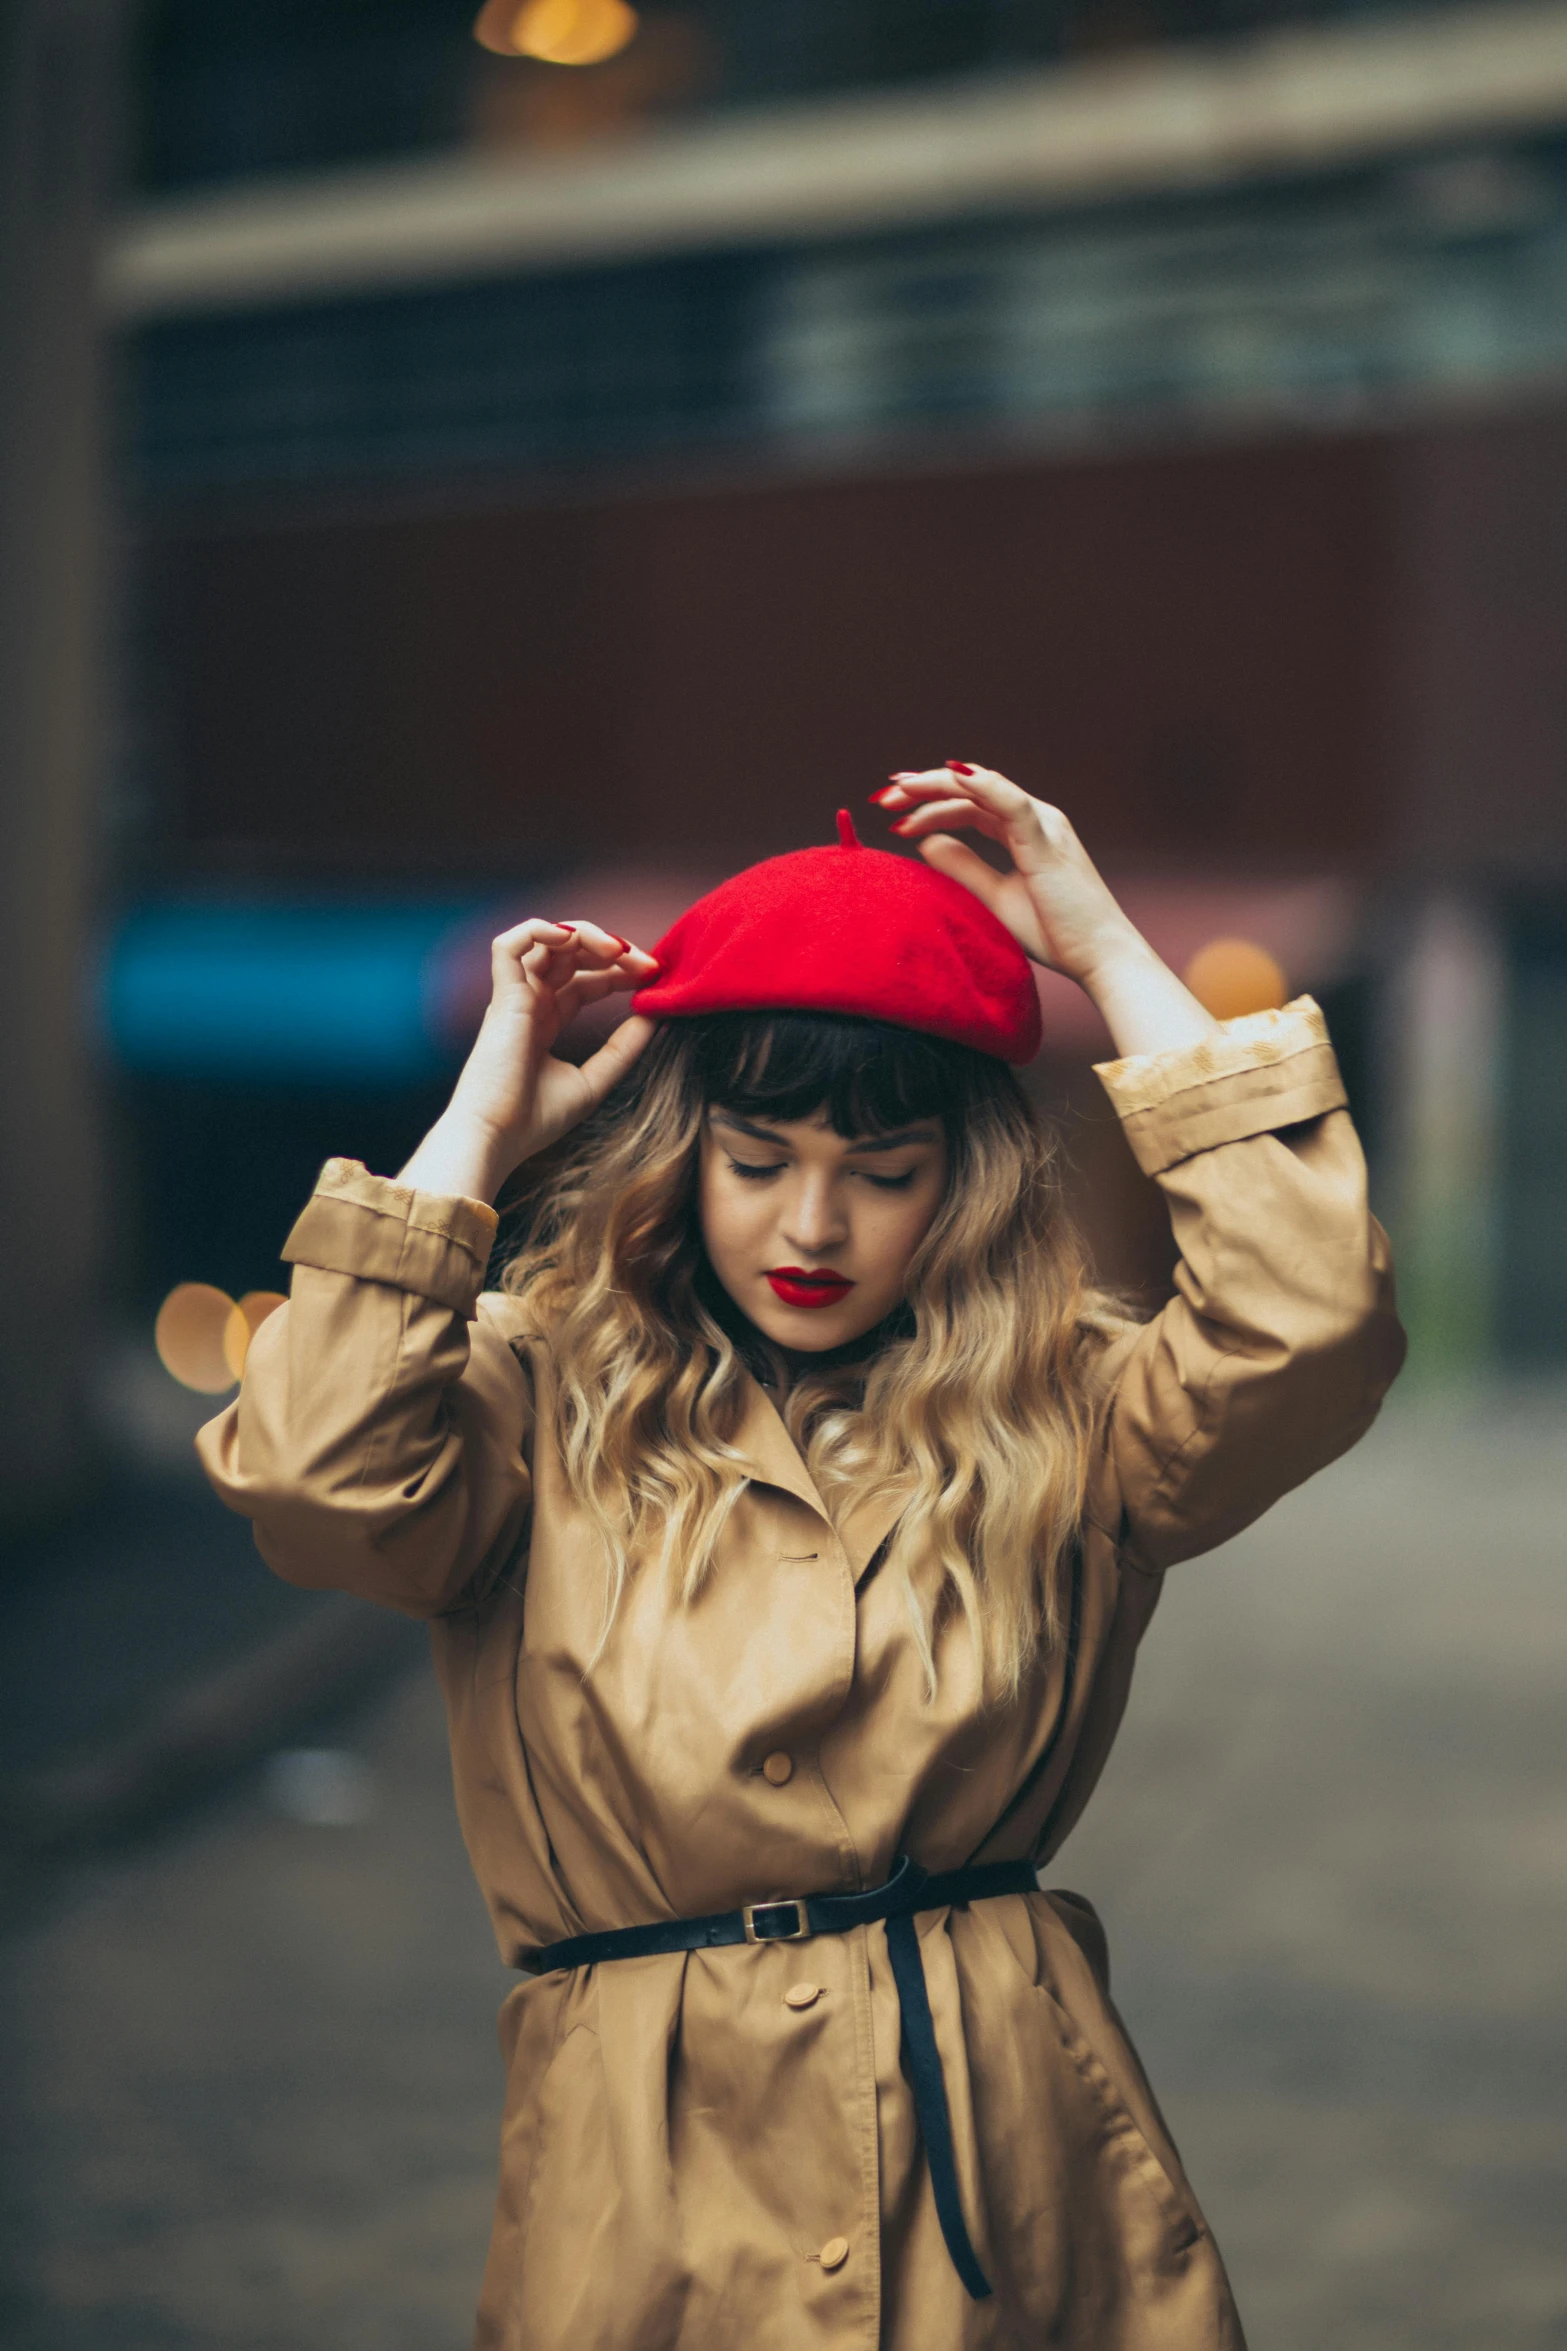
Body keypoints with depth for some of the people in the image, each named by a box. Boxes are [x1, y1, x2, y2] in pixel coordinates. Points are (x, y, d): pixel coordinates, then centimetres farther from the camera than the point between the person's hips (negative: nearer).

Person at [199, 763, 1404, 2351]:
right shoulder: (543, 1408, 0)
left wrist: (1108, 951, -6)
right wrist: (485, 1121, -7)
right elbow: (314, 1472, -19)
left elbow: (1310, 1314, -15)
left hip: (1018, 2177, 1)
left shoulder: (1065, 1419, 3)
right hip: (642, 2180, -1)